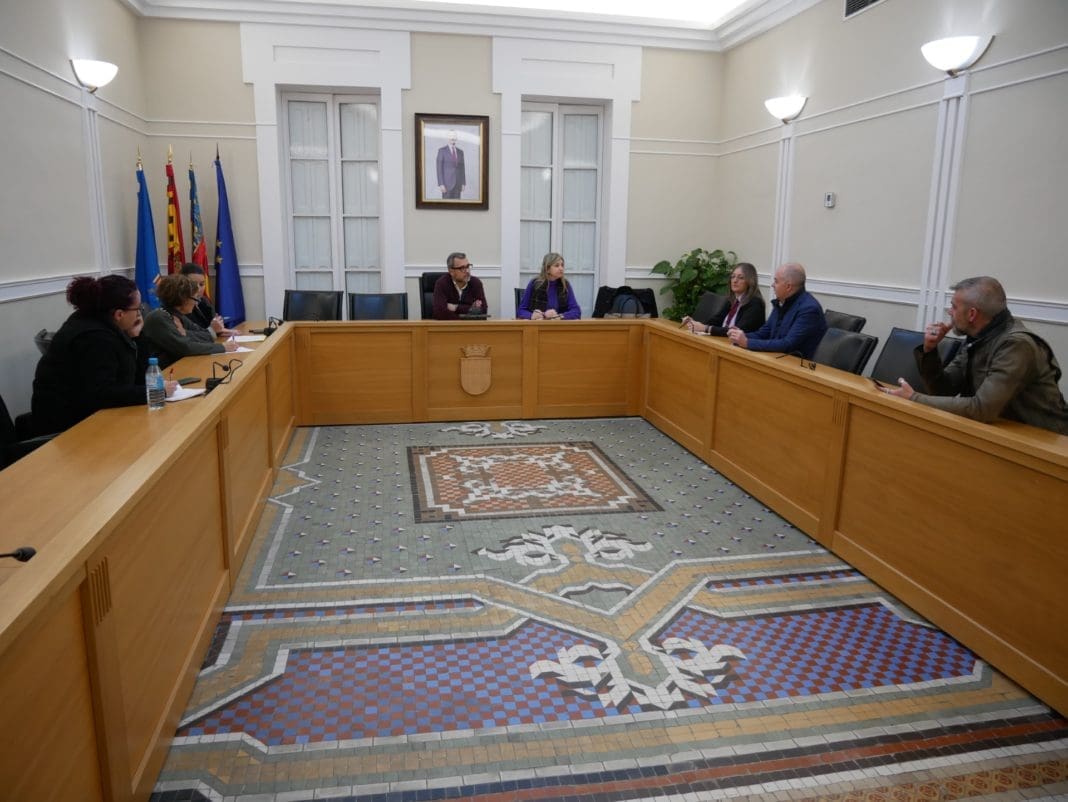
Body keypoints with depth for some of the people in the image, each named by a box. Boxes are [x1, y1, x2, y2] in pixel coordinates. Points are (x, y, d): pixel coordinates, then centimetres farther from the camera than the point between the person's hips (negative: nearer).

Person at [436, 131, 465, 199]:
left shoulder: (460, 152, 13)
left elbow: (462, 168, 14)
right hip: (447, 183, -5)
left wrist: (463, 183, 6)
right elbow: (439, 168, -8)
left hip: (457, 183, 5)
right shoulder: (442, 150, -4)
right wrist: (441, 184, -16)